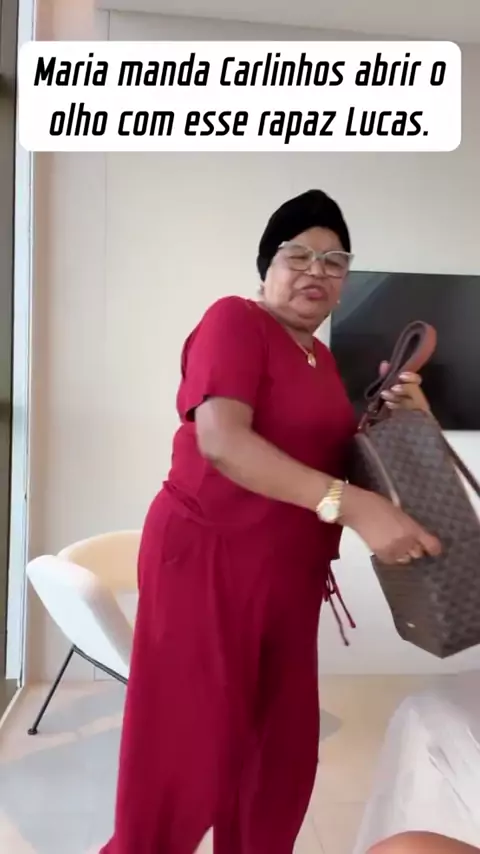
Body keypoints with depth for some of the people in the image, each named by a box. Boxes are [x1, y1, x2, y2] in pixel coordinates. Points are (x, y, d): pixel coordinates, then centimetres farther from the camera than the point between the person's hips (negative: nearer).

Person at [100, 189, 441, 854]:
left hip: (289, 573, 8)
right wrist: (352, 506, -32)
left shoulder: (323, 357, 13)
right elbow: (222, 440, -25)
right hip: (207, 558, -7)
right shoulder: (234, 319, -10)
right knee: (190, 750, 2)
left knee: (283, 751, 14)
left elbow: (330, 453, 20)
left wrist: (393, 418, 1)